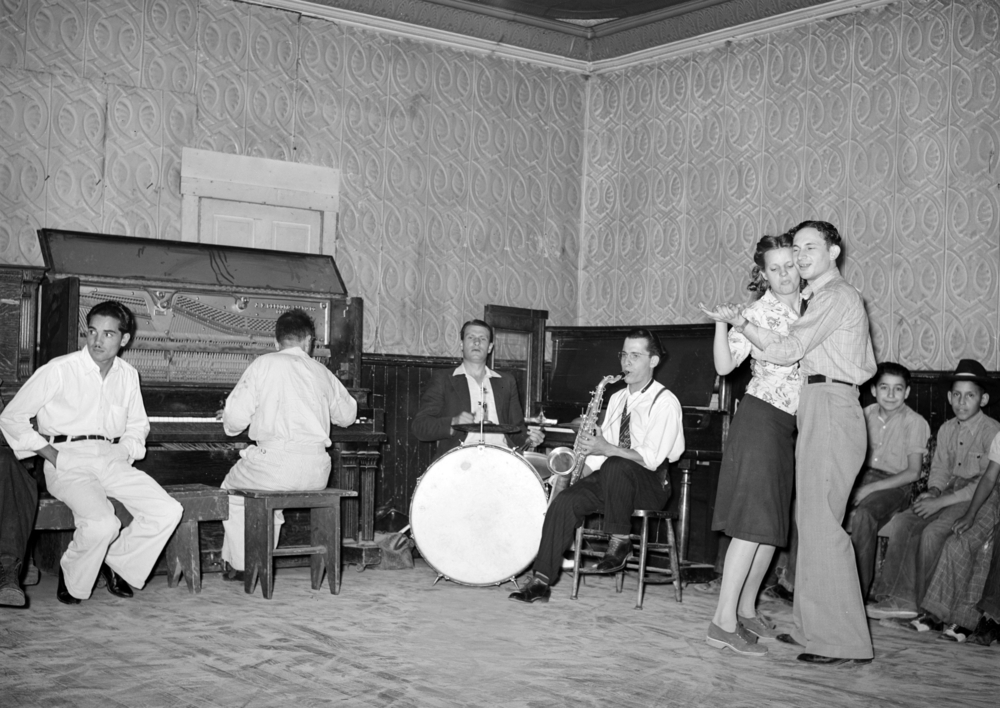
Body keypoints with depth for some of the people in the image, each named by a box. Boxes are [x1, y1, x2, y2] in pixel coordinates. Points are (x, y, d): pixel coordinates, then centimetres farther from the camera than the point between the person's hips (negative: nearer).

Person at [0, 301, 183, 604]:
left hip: (112, 460, 5)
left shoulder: (127, 375, 11)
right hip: (69, 463, -5)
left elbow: (137, 424, 27)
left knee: (168, 512, -15)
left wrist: (127, 452, 6)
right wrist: (53, 455, -9)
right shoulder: (60, 370, -5)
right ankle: (71, 580, 0)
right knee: (103, 524, -31)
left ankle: (117, 563, 8)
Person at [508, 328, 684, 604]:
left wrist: (606, 448, -25)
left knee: (614, 466, -38)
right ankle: (541, 580, -21)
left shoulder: (665, 402, -7)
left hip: (649, 485, -6)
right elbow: (601, 449, 17)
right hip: (610, 478, 6)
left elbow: (651, 459, -18)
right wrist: (582, 474, 0)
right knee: (565, 501, -20)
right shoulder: (617, 398, 18)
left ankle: (620, 541, -19)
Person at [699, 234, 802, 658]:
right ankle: (723, 622, -12)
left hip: (791, 425, 7)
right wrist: (721, 323, -29)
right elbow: (725, 365, -17)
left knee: (775, 524, 11)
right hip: (761, 417, -7)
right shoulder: (758, 313, -8)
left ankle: (746, 609, 23)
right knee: (755, 521, -12)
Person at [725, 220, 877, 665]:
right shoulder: (826, 296, 23)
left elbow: (787, 351, -15)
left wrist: (742, 324, -3)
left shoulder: (835, 296, -8)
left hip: (828, 409, -11)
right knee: (811, 522, 11)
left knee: (821, 525, -11)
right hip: (821, 411, 11)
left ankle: (843, 642, -9)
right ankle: (815, 627, 17)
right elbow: (868, 366, 25)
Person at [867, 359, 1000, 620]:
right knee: (902, 522, -18)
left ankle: (917, 601, -17)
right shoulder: (946, 429, 12)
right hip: (949, 491, 7)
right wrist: (933, 491, -4)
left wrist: (941, 502, -19)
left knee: (932, 532, -30)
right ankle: (898, 598, -24)